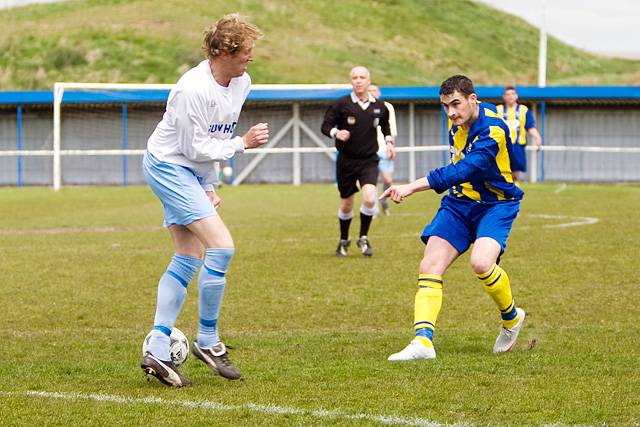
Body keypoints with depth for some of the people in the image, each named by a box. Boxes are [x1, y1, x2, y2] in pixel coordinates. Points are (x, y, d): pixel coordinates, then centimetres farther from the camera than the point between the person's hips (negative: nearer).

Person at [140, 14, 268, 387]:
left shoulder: (242, 83, 1)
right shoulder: (194, 90, -26)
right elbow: (196, 148, -20)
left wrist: (209, 186, 12)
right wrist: (243, 143, -15)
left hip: (191, 173, 9)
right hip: (168, 166, -9)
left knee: (189, 260, 4)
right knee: (221, 245, -17)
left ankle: (157, 352, 4)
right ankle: (208, 342, -4)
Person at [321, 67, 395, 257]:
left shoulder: (379, 106, 3)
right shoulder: (341, 104, -7)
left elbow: (385, 126, 21)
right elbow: (325, 126, -6)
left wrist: (389, 141, 4)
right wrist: (336, 133, -26)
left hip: (369, 160, 1)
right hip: (346, 161, -1)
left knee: (369, 198, -21)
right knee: (346, 205, 8)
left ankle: (363, 238, 1)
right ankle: (344, 241, 33)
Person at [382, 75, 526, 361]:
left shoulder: (492, 129, -26)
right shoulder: (457, 123, 0)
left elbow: (464, 170, -38)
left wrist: (413, 187, -45)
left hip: (496, 204, -7)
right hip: (459, 203, 7)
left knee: (481, 263, -30)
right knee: (430, 266, -11)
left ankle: (511, 318, -1)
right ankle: (422, 341, -16)